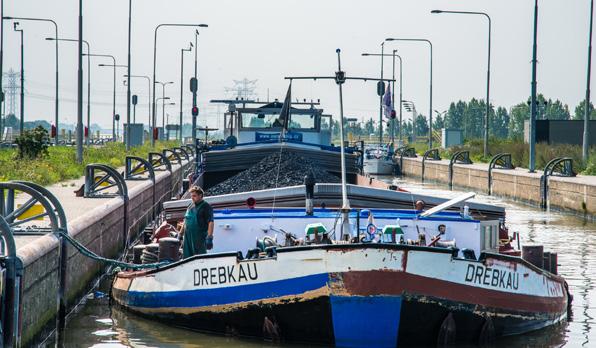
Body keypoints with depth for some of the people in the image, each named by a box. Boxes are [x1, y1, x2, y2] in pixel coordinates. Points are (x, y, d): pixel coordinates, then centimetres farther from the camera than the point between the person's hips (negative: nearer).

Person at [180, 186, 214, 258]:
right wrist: (180, 234, 22)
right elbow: (185, 222, 25)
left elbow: (210, 223, -13)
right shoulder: (190, 206, 17)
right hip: (187, 238, 7)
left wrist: (209, 238, -20)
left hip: (200, 238, -7)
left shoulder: (206, 207, -5)